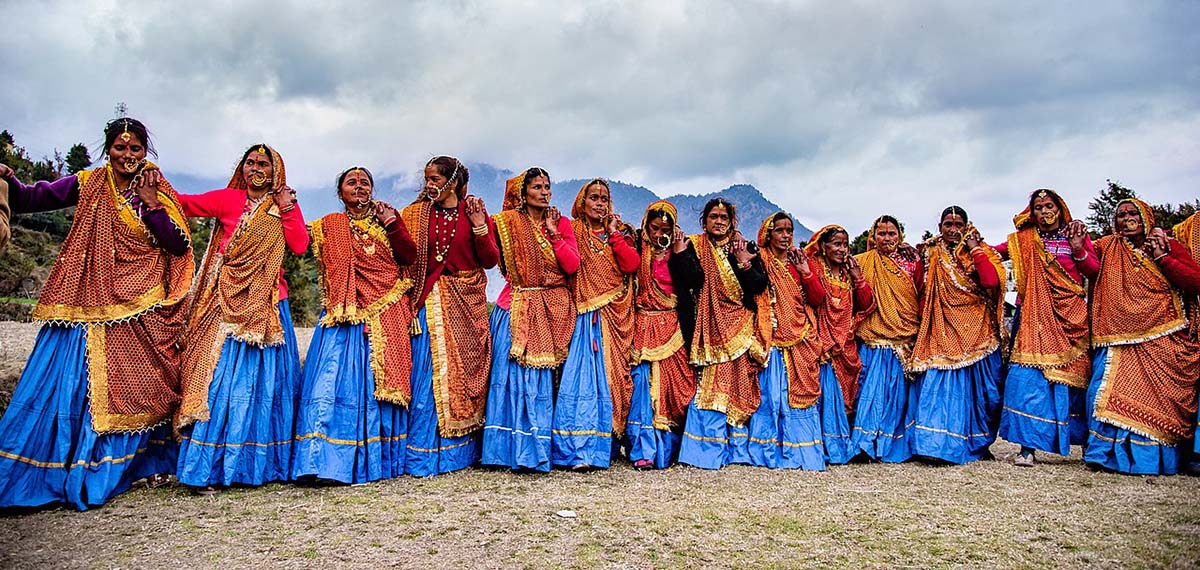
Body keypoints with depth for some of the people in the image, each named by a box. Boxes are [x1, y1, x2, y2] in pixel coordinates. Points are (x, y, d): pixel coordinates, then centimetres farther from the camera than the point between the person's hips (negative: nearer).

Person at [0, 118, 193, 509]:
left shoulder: (159, 193, 6)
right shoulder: (87, 185, 5)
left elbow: (179, 246, -3)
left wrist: (151, 204, -9)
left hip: (143, 312, 1)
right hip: (89, 308, -1)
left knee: (135, 389, 7)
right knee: (75, 386, -2)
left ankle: (130, 465, 22)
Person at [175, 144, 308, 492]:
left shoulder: (285, 207, 13)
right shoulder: (227, 199, 8)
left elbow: (300, 246, -1)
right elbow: (185, 203, -4)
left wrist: (287, 208, -5)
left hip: (266, 306, 2)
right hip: (227, 303, -2)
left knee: (264, 381, 4)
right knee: (219, 377, -7)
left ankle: (261, 462, 14)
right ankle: (204, 468, -2)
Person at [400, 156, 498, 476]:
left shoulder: (474, 212, 4)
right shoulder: (416, 214, 7)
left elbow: (490, 261, -2)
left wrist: (480, 226, -13)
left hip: (467, 305, 0)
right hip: (429, 302, 0)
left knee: (464, 373, 5)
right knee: (426, 376, -3)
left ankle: (461, 449, 18)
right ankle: (422, 455, 6)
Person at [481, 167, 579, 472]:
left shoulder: (562, 222, 10)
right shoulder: (508, 221, 5)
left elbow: (572, 266, -1)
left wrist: (554, 232, -5)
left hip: (552, 310, 1)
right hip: (517, 310, -1)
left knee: (543, 380, 1)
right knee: (513, 376, -5)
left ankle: (535, 450, 10)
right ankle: (513, 447, 4)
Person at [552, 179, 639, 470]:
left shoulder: (620, 231, 15)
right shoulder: (571, 231, 9)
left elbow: (632, 265, -2)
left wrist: (614, 234, -2)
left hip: (615, 315, 2)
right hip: (583, 315, -2)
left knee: (611, 375, 0)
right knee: (581, 373, -11)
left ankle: (603, 444, 8)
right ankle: (579, 450, -12)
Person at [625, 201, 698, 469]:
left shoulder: (680, 249, 9)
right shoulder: (636, 248, 3)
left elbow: (694, 280, -5)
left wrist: (679, 254, -7)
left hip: (671, 327, 2)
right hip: (642, 326, -2)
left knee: (672, 384, -1)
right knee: (642, 382, -9)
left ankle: (667, 449, 9)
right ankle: (642, 450, -5)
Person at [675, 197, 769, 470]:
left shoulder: (746, 248, 12)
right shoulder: (694, 248, 7)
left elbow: (760, 285, 1)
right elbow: (691, 279, -11)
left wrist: (744, 264, -13)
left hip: (741, 327, 2)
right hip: (710, 325, -2)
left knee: (741, 386, 2)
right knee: (709, 385, -8)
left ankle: (738, 446, 12)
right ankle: (709, 448, -2)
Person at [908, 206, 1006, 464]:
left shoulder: (982, 251, 6)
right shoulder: (930, 255, 9)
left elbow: (991, 281, -14)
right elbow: (922, 295, 5)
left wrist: (975, 249, -10)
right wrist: (921, 329, -4)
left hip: (974, 334, 0)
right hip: (941, 333, 0)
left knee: (975, 387, 5)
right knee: (939, 386, -6)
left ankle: (978, 443, 18)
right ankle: (936, 441, -4)